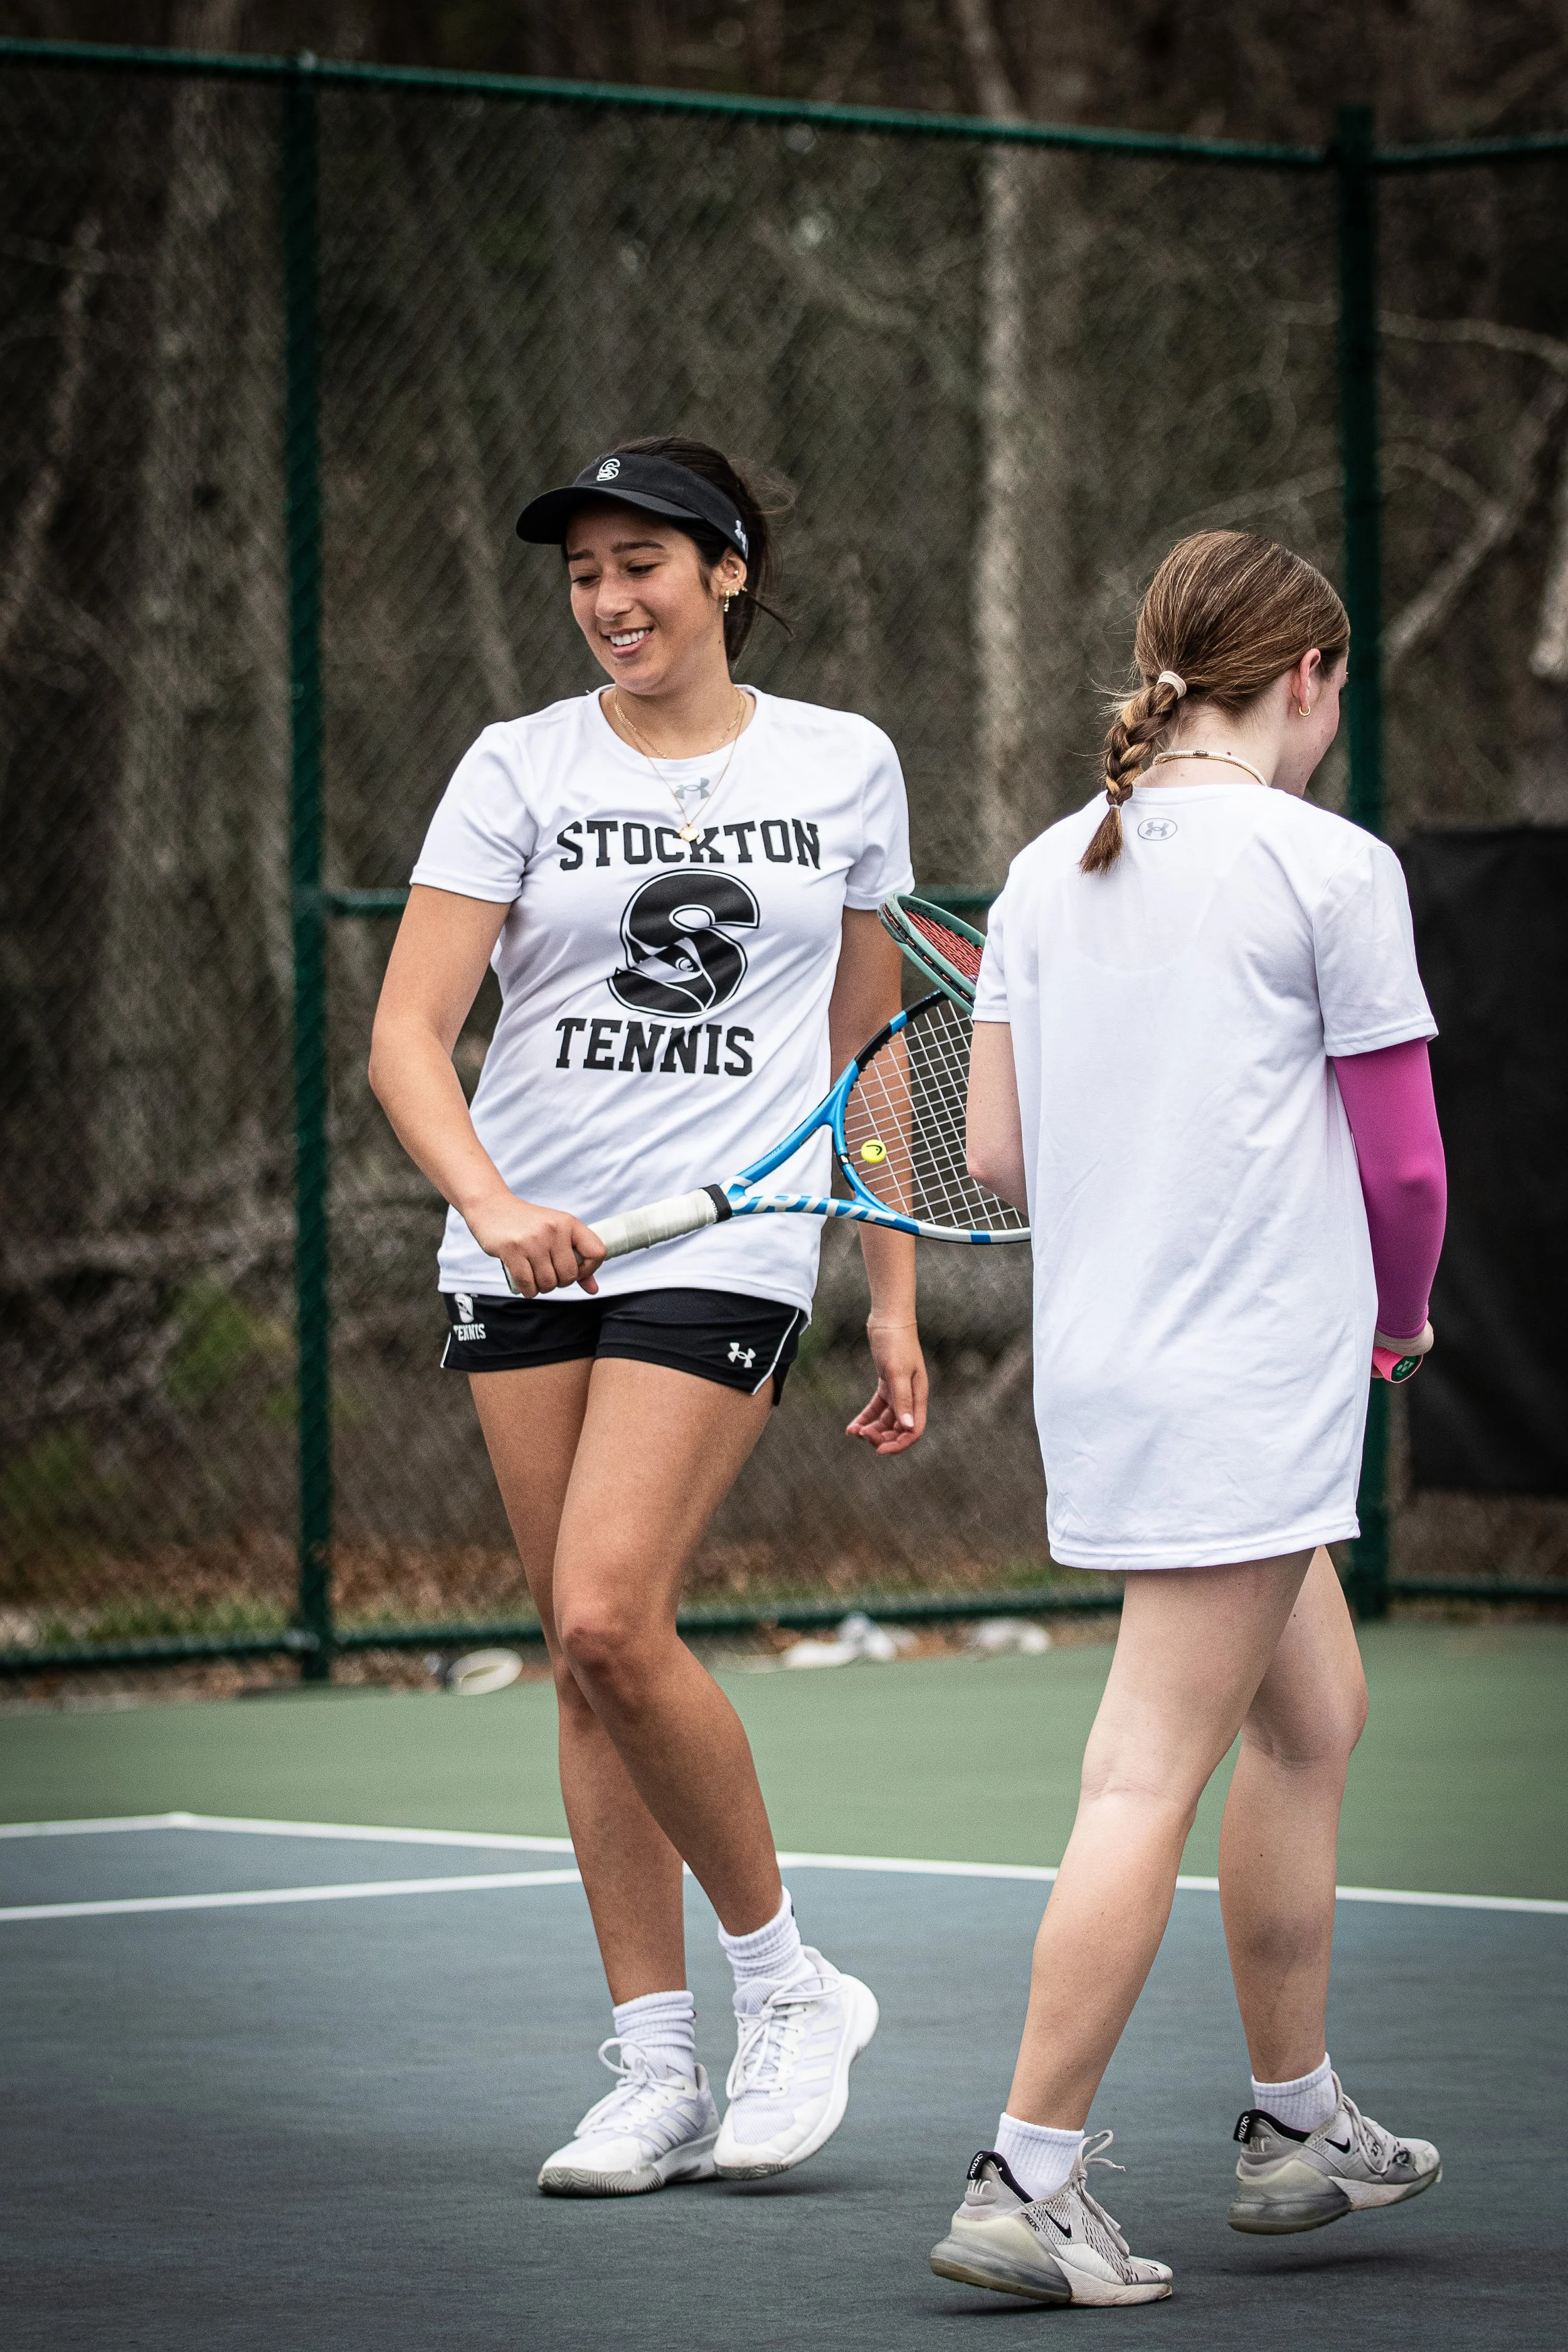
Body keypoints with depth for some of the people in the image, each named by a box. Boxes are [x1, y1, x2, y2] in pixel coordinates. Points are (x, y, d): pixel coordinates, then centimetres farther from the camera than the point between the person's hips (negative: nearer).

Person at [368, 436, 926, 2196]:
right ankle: (656, 2080, 10)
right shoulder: (521, 768, 3)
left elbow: (866, 1050, 13)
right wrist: (491, 1202, -23)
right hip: (524, 1247, 2)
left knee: (610, 1623, -18)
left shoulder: (843, 766, 6)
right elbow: (406, 1031, -5)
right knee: (587, 1659, 3)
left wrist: (893, 1307, 11)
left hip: (727, 1245, -2)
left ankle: (785, 1979, 1)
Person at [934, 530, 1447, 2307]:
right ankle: (1028, 2186, -9)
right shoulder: (1330, 867, -9)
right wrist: (1400, 1313, 12)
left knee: (1314, 1711, 21)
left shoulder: (1047, 873, 9)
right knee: (1151, 1778, -7)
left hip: (1096, 1361, 7)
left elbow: (997, 1155, 8)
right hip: (1253, 1384, -7)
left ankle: (1297, 2126, 28)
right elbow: (1402, 1165, -7)